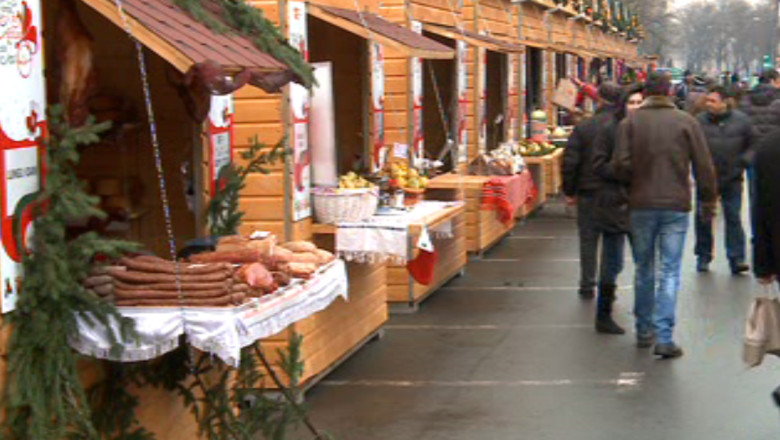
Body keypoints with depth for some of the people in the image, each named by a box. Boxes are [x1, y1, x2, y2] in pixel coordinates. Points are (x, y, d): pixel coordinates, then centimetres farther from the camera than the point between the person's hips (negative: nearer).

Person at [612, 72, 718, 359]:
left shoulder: (630, 122, -1)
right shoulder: (686, 122, -1)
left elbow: (621, 164, -8)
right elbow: (704, 166, 0)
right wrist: (708, 201, 12)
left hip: (641, 205, 1)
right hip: (676, 206, -1)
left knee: (644, 270, 14)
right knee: (670, 272, 0)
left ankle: (644, 332, 22)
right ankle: (664, 337, -7)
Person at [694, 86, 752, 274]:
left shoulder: (742, 120, -2)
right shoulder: (700, 121, -4)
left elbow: (752, 145, 8)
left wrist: (743, 162, -7)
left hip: (732, 179, 0)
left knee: (734, 218, 2)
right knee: (703, 218, 6)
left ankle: (736, 259, 5)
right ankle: (703, 257, 19)